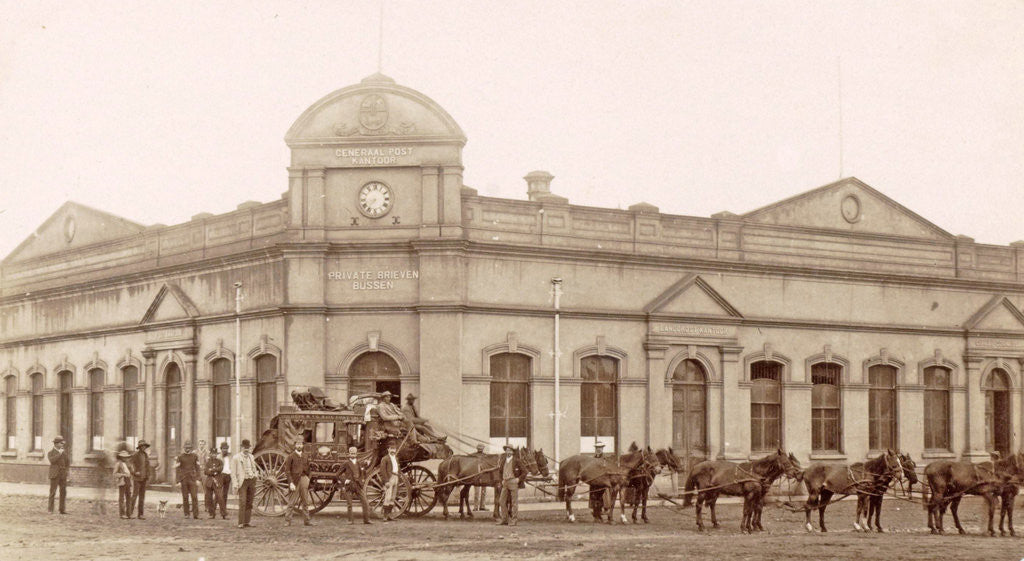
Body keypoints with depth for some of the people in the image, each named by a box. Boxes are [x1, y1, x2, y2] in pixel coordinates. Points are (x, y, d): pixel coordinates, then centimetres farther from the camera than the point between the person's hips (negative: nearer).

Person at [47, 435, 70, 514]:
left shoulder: (64, 452, 14)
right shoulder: (51, 453, 1)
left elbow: (68, 462, 22)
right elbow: (52, 460, -19)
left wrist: (66, 470, 10)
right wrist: (59, 453, -16)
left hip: (63, 475, 5)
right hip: (55, 475, -5)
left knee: (63, 492, 2)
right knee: (53, 492, -4)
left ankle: (62, 509, 5)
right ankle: (50, 509, -1)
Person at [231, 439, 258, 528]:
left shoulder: (251, 456, 15)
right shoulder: (236, 458, -2)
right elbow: (233, 473, -3)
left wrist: (255, 483, 16)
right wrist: (235, 485, -11)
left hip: (251, 481, 5)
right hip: (242, 481, -5)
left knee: (249, 503, 4)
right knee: (242, 502, -15)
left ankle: (247, 522, 7)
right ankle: (240, 523, -15)